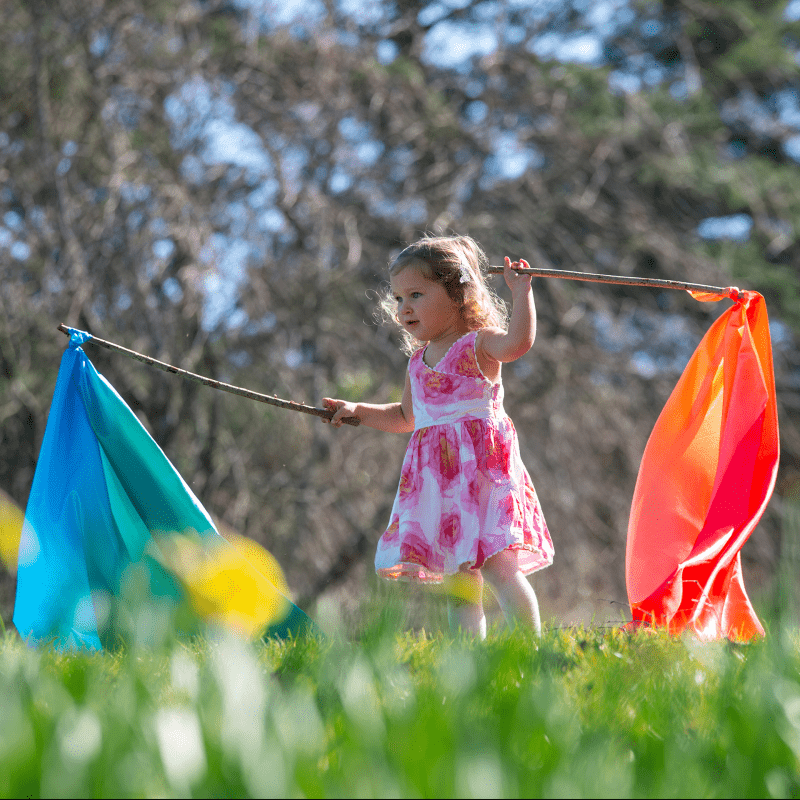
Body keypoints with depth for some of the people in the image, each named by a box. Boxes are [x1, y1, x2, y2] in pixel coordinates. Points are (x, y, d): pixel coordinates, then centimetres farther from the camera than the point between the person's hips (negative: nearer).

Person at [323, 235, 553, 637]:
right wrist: (357, 411, 27)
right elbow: (406, 416, 33)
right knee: (459, 577, 5)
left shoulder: (478, 345, -2)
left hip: (482, 469, -7)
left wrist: (521, 292, -26)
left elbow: (518, 341, -25)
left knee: (497, 565, -18)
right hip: (437, 480, 7)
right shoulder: (418, 360, 18)